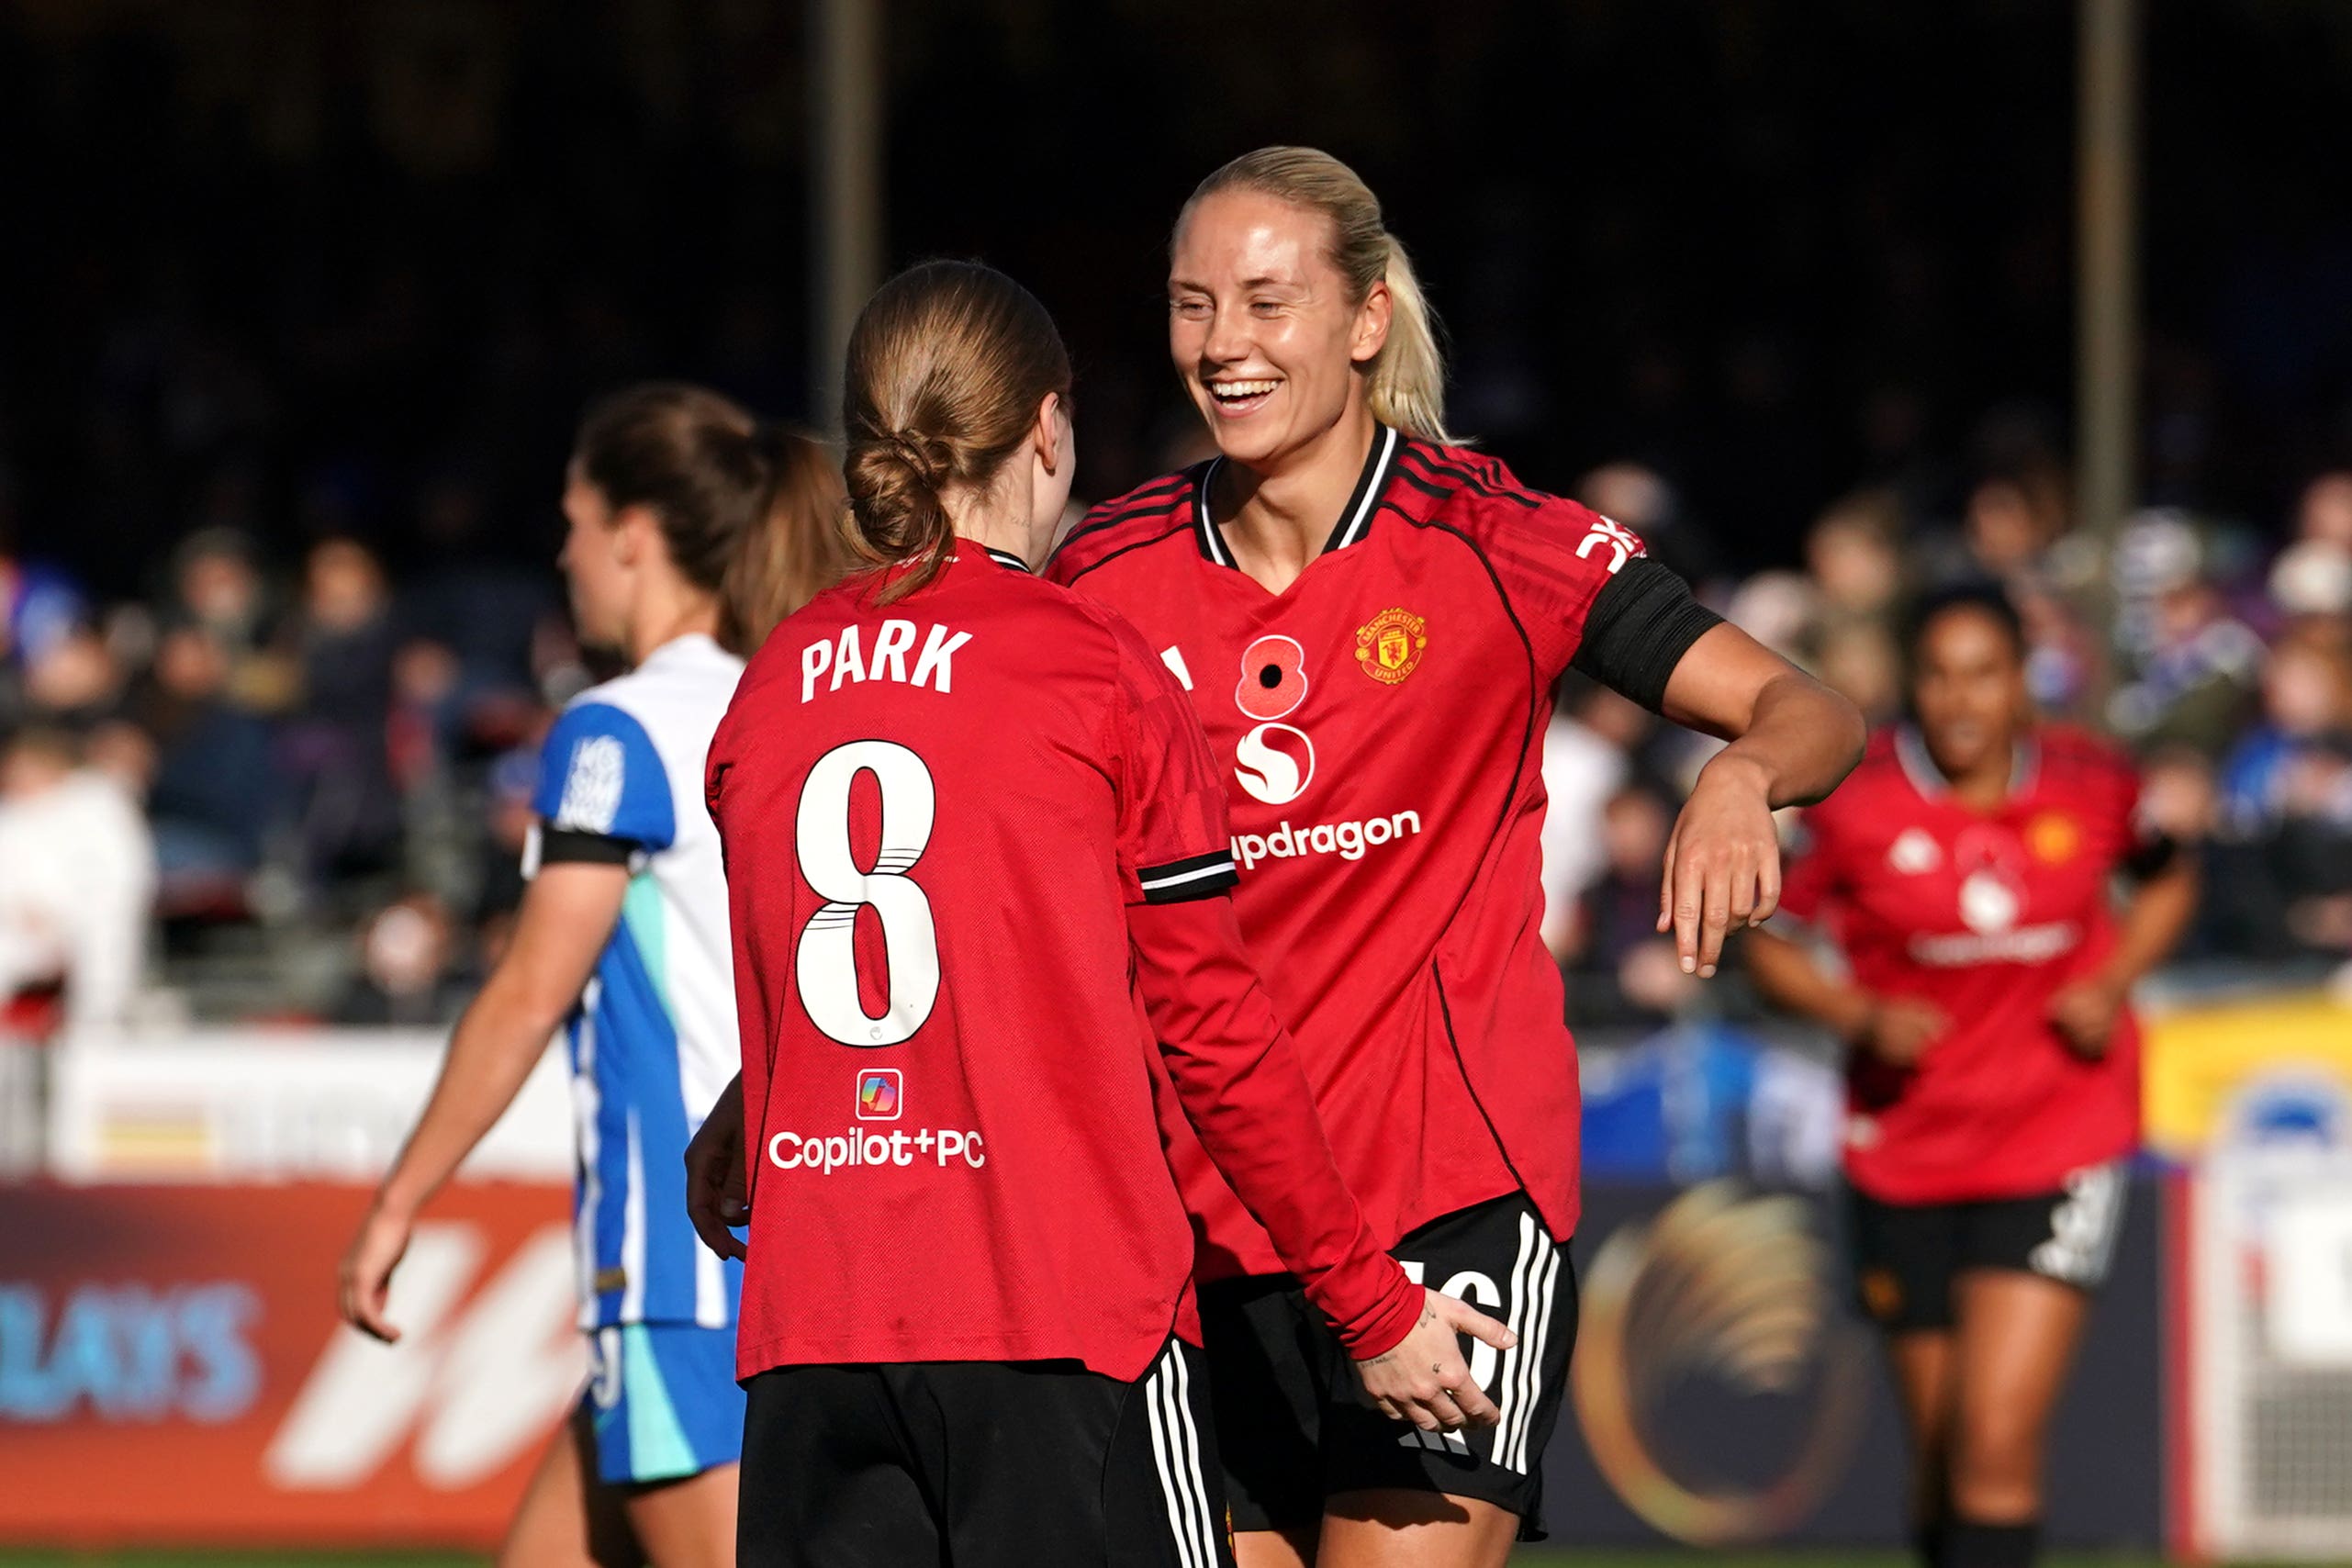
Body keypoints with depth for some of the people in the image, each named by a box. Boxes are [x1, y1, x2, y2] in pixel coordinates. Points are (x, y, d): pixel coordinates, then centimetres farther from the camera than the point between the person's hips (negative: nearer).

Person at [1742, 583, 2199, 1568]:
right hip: (1904, 1156, 1)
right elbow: (1768, 941, 2)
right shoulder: (1858, 802, -8)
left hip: (2058, 1144, -1)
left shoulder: (2088, 785, -4)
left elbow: (2169, 880, 17)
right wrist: (1860, 1016, -15)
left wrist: (2116, 981, -1)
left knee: (1997, 1441, -15)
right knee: (1941, 1453, 9)